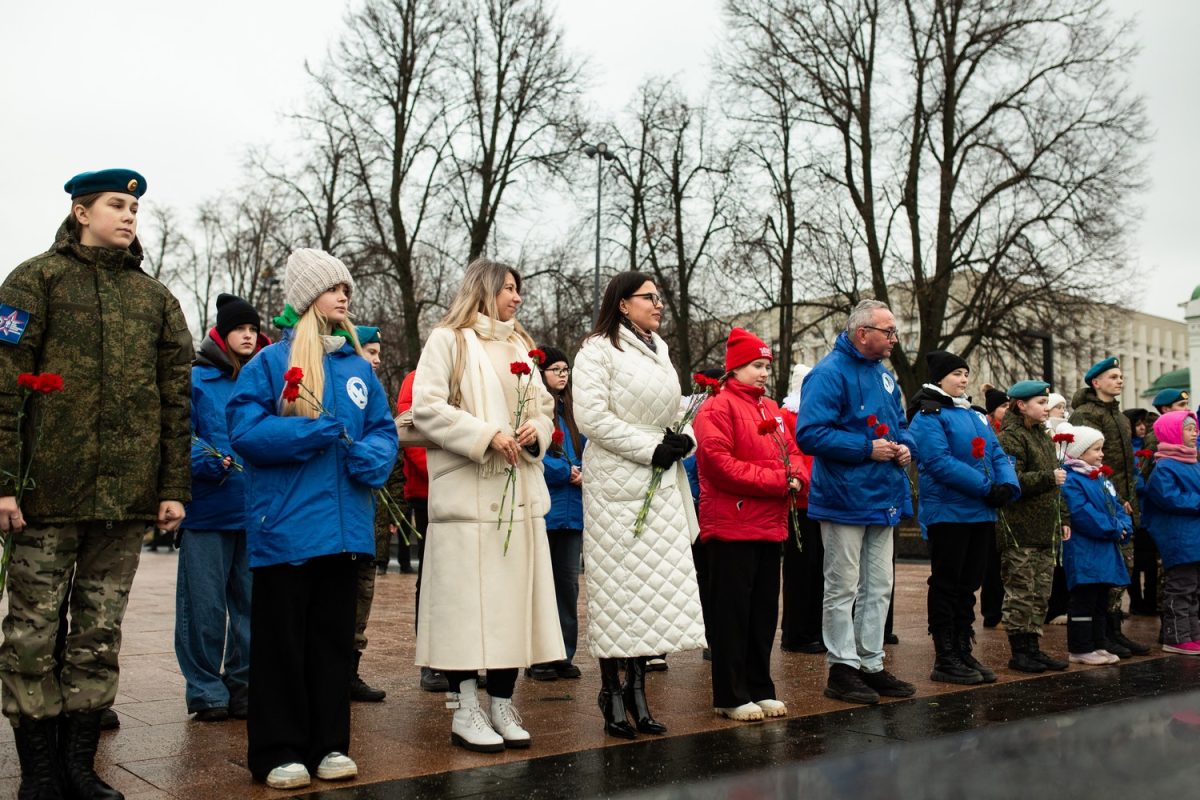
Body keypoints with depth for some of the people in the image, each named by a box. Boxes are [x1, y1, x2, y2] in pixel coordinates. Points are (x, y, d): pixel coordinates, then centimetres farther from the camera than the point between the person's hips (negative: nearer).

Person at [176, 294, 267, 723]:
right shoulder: (196, 379, 2)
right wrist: (209, 461, -22)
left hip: (256, 511, 4)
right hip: (208, 509, -3)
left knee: (251, 606, 9)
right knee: (204, 606, 0)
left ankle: (245, 688, 21)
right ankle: (206, 692, 12)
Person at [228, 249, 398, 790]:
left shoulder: (359, 366, 12)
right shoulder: (270, 362, -2)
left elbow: (383, 430, 13)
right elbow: (245, 429, -11)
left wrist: (373, 456, -10)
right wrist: (316, 432, -18)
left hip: (344, 525, 5)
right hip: (285, 524, -4)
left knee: (334, 636, 11)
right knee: (281, 640, 3)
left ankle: (330, 744, 22)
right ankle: (279, 752, 12)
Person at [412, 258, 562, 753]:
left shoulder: (520, 346, 20)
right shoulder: (448, 340, 0)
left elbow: (544, 406, 22)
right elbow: (425, 407, -11)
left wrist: (537, 429, -1)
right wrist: (486, 435, -17)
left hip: (519, 493, 6)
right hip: (467, 492, -6)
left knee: (513, 599, 5)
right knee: (466, 600, -5)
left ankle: (502, 707, 14)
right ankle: (464, 711, 4)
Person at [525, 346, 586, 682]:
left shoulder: (571, 411, 15)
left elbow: (585, 450, 15)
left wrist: (582, 472, -5)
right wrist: (566, 471, -13)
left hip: (572, 509, 7)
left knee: (568, 582, 10)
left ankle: (564, 654, 19)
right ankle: (537, 658, 9)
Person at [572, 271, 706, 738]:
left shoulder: (660, 350, 18)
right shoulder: (598, 350, -5)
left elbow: (678, 409, 23)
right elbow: (591, 417, -15)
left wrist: (683, 439, 1)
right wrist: (650, 449, -15)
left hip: (663, 484, 7)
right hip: (617, 482, -7)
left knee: (656, 585, 6)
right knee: (616, 586, -3)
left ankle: (637, 687, 16)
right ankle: (612, 692, 6)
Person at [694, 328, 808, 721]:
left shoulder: (770, 409, 18)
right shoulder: (717, 408, -8)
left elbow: (791, 451, 19)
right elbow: (718, 462, -18)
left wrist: (797, 477, -5)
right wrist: (777, 481, -18)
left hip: (770, 525, 8)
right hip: (731, 527, -8)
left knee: (764, 610, 13)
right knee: (731, 611, -2)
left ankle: (760, 690, 22)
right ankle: (731, 697, 6)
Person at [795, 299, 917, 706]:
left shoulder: (885, 376, 13)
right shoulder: (829, 374, -14)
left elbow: (900, 425, 25)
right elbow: (810, 433, -23)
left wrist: (905, 446, 2)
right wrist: (867, 449, -22)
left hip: (883, 499, 9)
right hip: (844, 499, -9)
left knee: (878, 588, 14)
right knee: (843, 588, 0)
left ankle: (871, 664, 23)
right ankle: (842, 668, 9)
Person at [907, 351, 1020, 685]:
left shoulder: (976, 416, 18)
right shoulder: (928, 416, -8)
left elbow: (998, 455, 13)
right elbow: (939, 461, -19)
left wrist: (1008, 486, -8)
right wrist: (986, 488, -20)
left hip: (981, 514, 8)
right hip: (948, 514, -8)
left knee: (969, 586, 12)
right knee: (946, 585, -1)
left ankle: (963, 652, 20)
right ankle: (945, 660, 5)